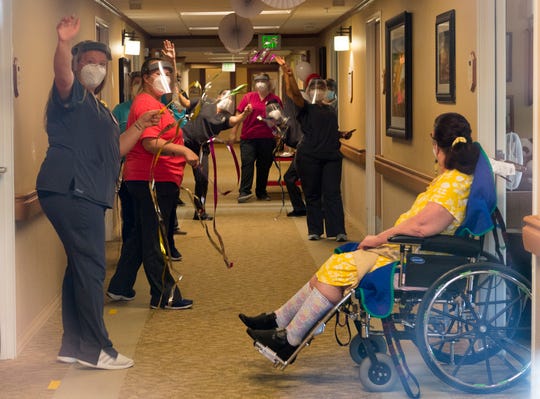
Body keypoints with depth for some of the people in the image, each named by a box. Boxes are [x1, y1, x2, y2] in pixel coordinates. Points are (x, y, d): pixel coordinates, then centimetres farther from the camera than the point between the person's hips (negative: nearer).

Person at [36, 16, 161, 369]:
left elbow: (115, 151, 30)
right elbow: (62, 74, -25)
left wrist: (140, 126, 23)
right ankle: (95, 349, -10)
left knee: (81, 267, 13)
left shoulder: (101, 111, 26)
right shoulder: (71, 95, -2)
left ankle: (73, 345, 19)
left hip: (89, 195, 10)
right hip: (70, 190, -10)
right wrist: (64, 44, -42)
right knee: (91, 267, -12)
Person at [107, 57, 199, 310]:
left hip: (154, 180, 11)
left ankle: (120, 287, 25)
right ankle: (164, 296, 1)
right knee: (155, 239, -5)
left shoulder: (155, 103, 20)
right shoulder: (147, 104, -16)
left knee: (141, 235, 17)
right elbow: (150, 143, -27)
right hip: (153, 180, -11)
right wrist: (183, 151, -34)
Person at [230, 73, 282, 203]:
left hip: (267, 138, 1)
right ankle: (244, 192, -11)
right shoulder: (248, 97, 5)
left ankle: (261, 192, 18)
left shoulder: (275, 99, 6)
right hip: (248, 137, -1)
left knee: (264, 165, 7)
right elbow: (239, 115, 5)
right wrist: (234, 133, 2)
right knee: (247, 163, -8)